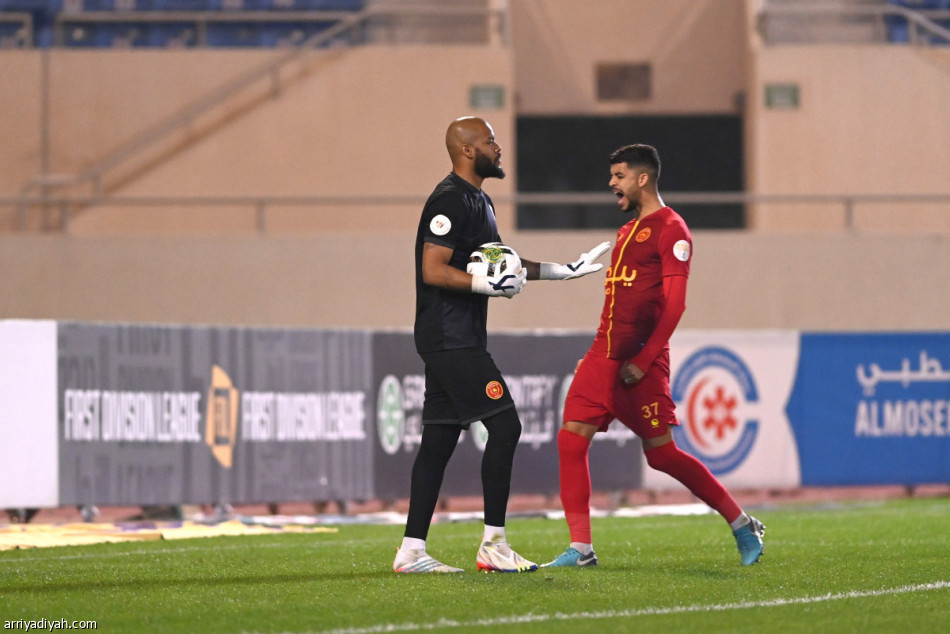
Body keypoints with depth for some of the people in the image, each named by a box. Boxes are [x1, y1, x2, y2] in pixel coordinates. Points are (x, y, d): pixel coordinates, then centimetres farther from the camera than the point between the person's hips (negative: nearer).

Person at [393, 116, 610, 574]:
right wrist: (491, 286, -23)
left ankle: (412, 550, 8)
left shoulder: (477, 201, 19)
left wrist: (564, 271, 29)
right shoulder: (452, 201, -14)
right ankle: (493, 544, -7)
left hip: (455, 340, 10)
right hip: (451, 339, -10)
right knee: (504, 426, -10)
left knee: (440, 440, 8)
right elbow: (433, 270, -20)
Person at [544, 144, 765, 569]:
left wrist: (643, 361, -19)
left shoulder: (670, 230, -8)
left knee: (661, 454, -2)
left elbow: (675, 304, -15)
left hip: (641, 361, -8)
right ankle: (581, 547, -6)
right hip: (605, 354, 8)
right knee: (572, 437, -7)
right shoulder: (627, 231, 20)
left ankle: (743, 526, 12)